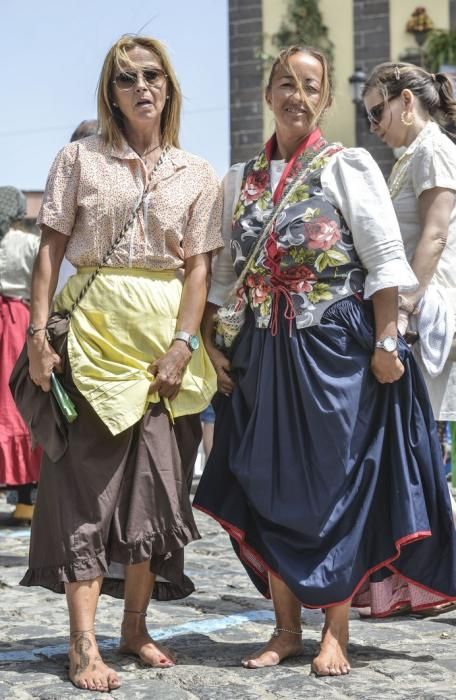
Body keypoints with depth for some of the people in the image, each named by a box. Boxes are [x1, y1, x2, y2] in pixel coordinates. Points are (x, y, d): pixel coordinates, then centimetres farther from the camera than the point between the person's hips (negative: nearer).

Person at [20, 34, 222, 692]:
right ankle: (84, 643, -4)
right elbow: (51, 248, 1)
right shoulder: (80, 158, 6)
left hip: (166, 337, 2)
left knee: (156, 479, 3)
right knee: (87, 477, -6)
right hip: (92, 330, -2)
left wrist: (183, 344, -8)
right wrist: (39, 332, -8)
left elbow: (198, 267, 4)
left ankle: (135, 626, 17)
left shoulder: (196, 175, 10)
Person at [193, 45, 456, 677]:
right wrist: (208, 343, 6)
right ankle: (286, 629, 19)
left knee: (337, 488, 0)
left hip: (337, 350, -4)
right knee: (271, 490, 7)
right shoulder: (242, 180, 11)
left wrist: (386, 344, -13)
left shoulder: (347, 167, -2)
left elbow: (385, 262, -7)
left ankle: (335, 634, 10)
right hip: (264, 352, 5)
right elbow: (221, 268, 14)